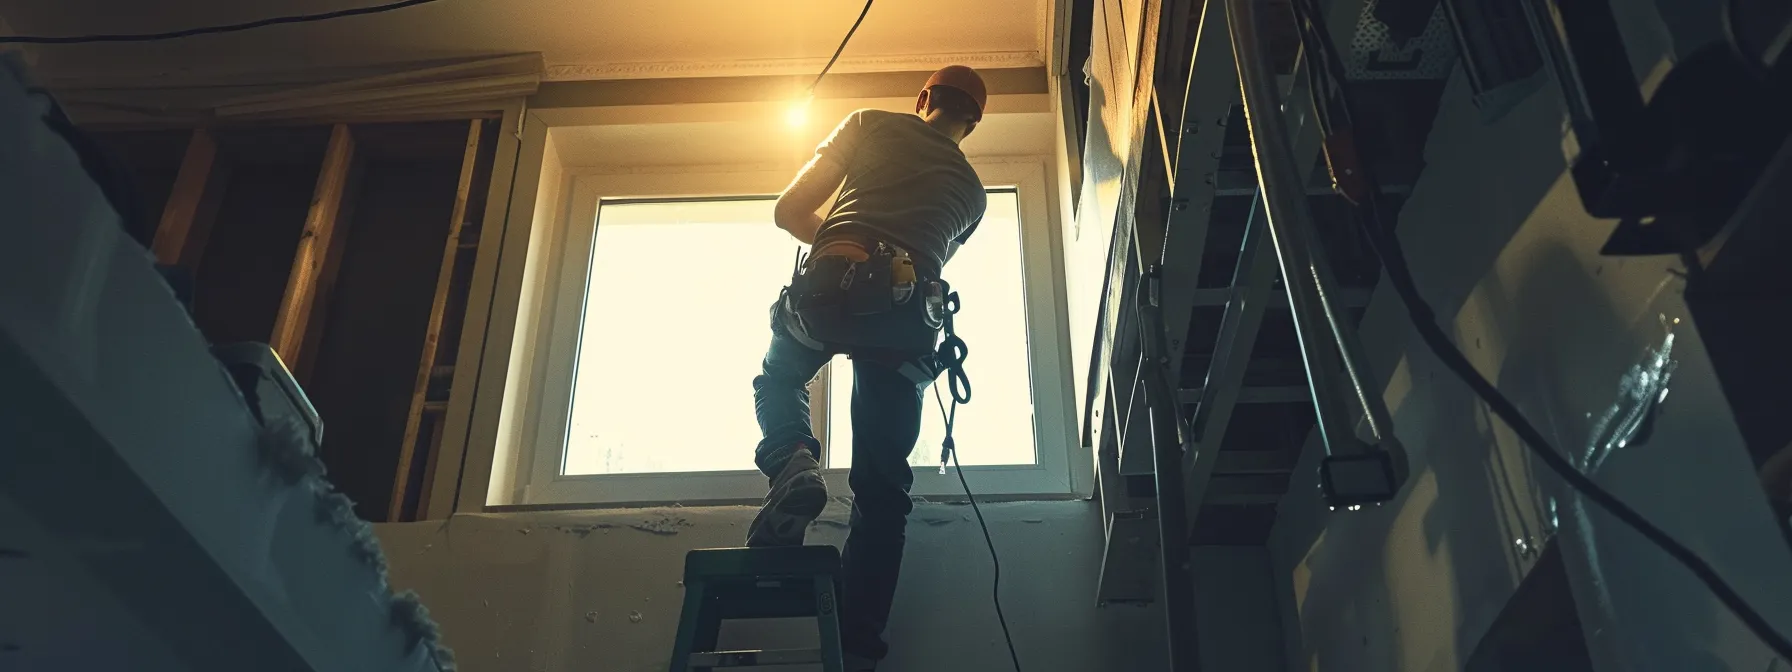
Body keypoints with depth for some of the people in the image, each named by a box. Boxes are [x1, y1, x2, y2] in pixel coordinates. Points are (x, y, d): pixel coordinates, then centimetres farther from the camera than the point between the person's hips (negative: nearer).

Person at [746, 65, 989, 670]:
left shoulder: (871, 124, 17)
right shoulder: (972, 189, 26)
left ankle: (792, 459, -1)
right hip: (909, 313, 2)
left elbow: (789, 211, 15)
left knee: (779, 379, 31)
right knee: (882, 492, 10)